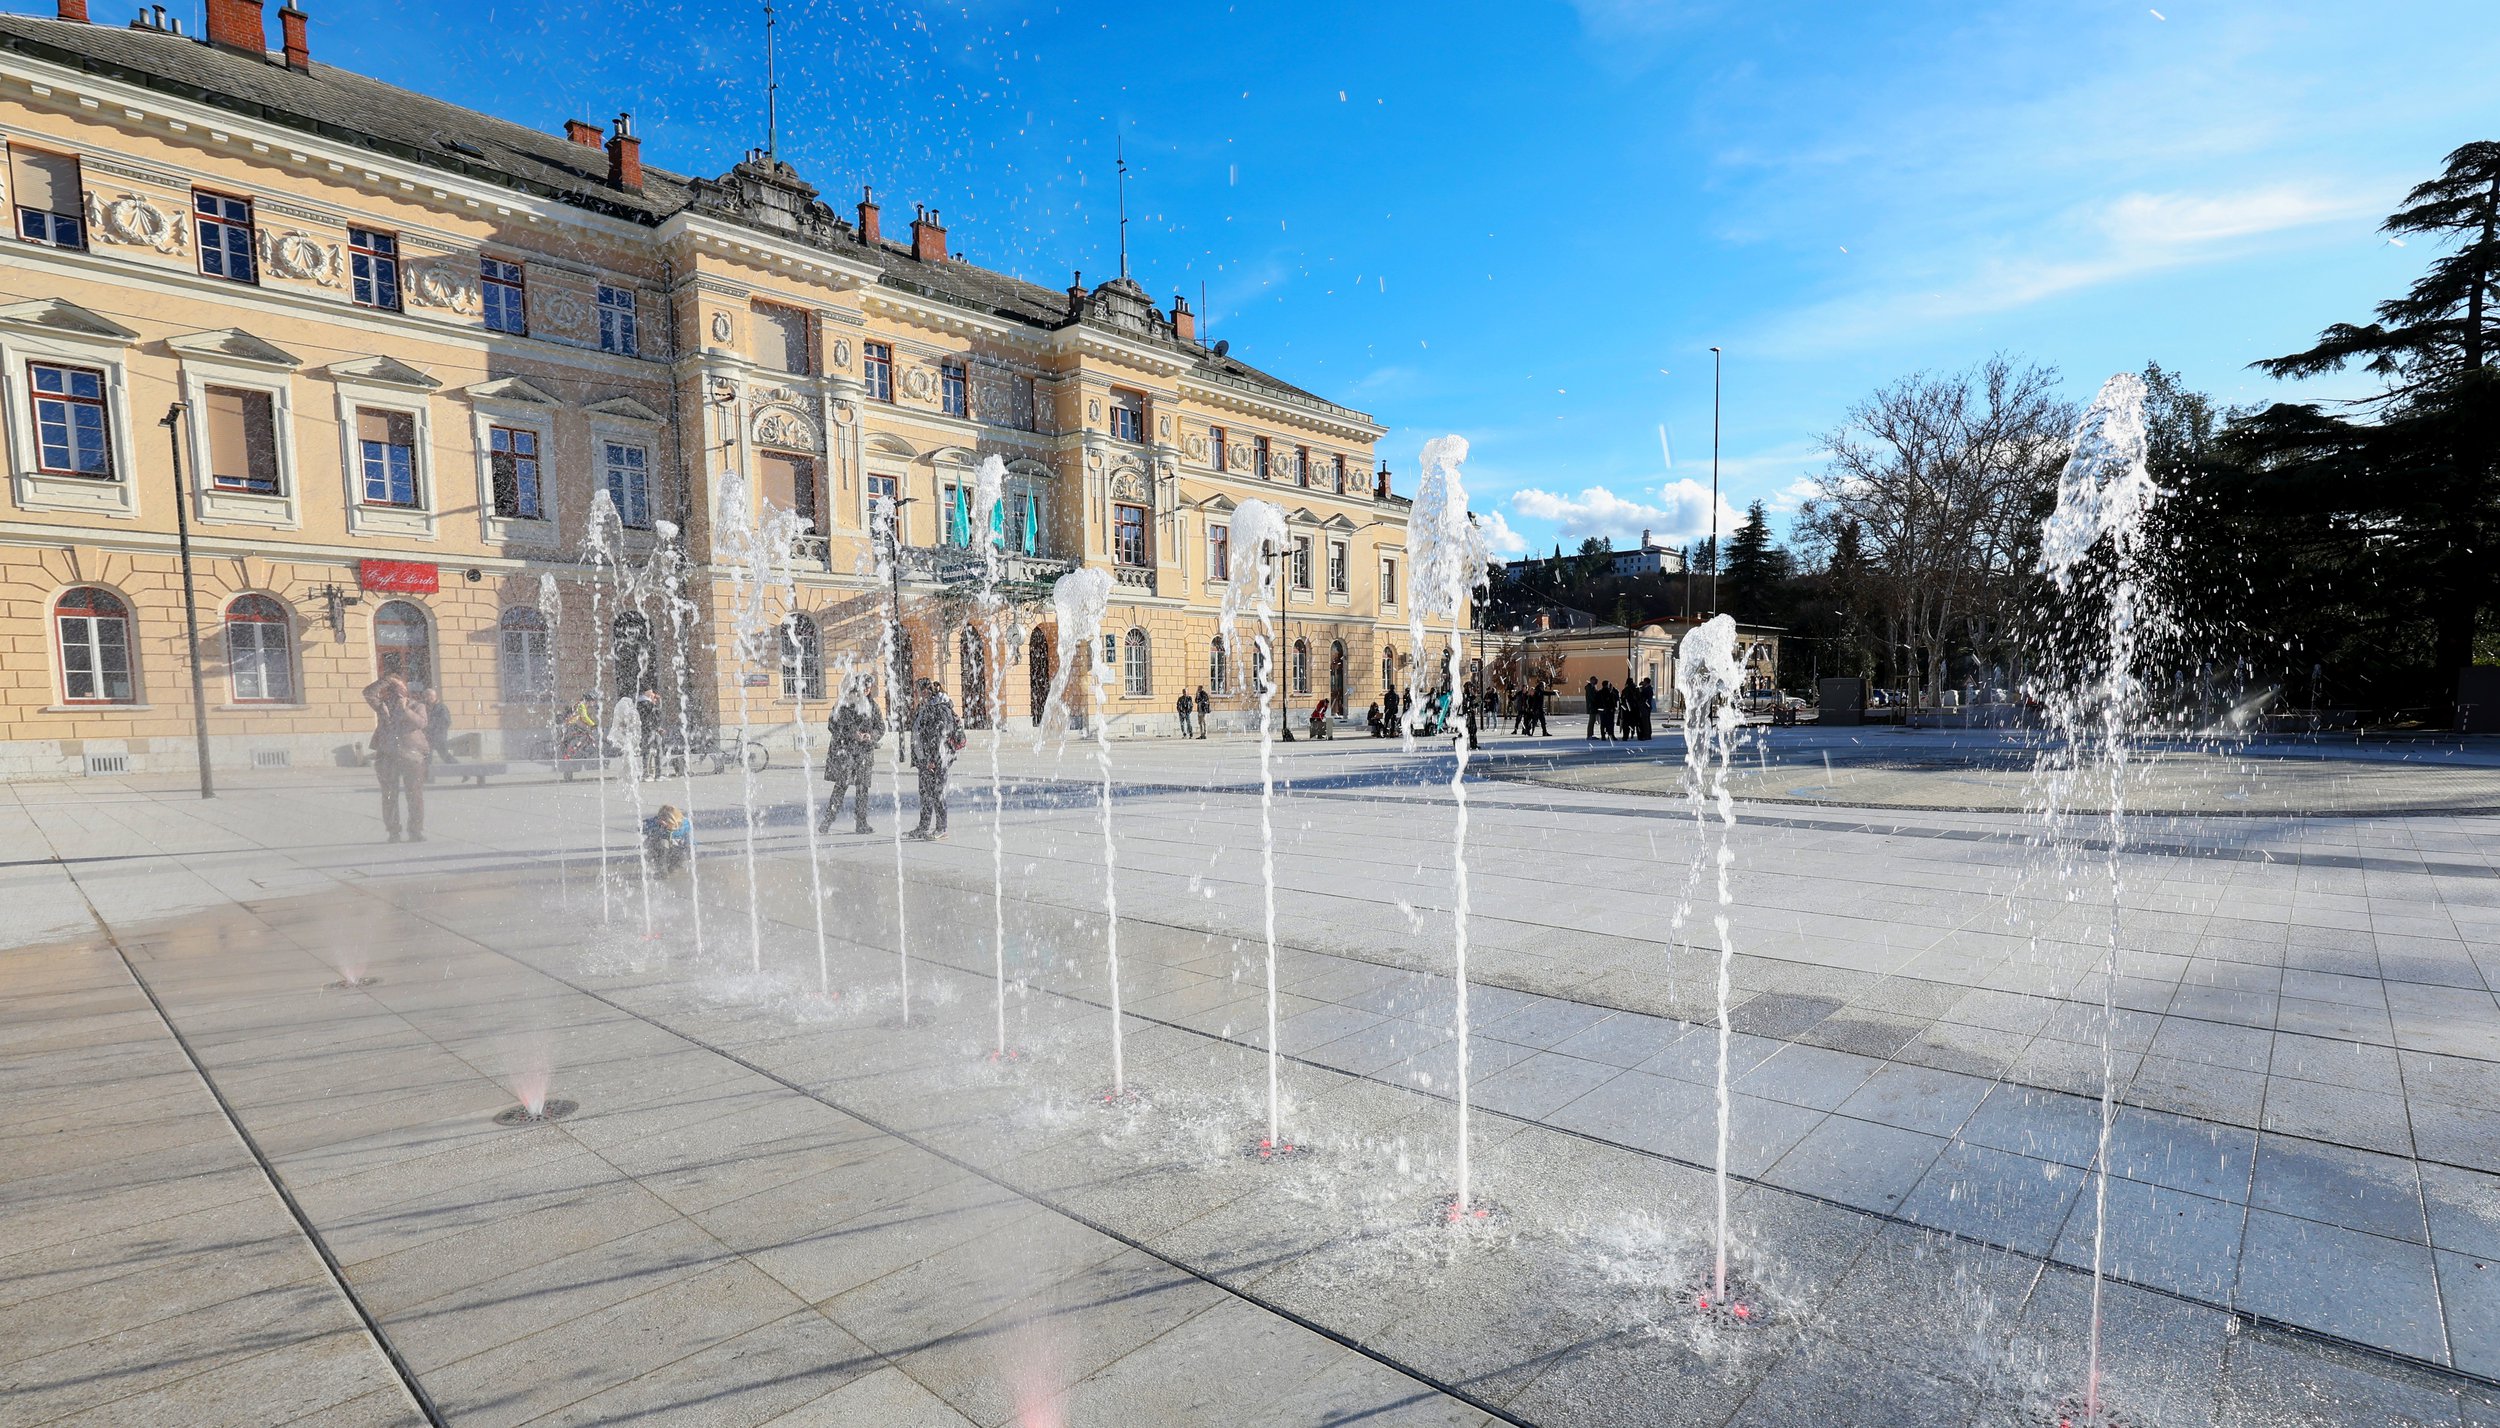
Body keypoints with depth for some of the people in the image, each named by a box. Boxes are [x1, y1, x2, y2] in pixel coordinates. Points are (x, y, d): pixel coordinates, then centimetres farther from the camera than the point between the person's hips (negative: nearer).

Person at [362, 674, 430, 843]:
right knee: (389, 796, 4)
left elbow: (421, 723, -9)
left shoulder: (416, 706, 7)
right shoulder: (383, 706, 11)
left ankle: (416, 832, 2)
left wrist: (405, 709, -15)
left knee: (414, 796, -2)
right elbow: (368, 693, 0)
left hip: (411, 756, -1)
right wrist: (384, 681, -4)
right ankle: (392, 832, 9)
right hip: (387, 757, 2)